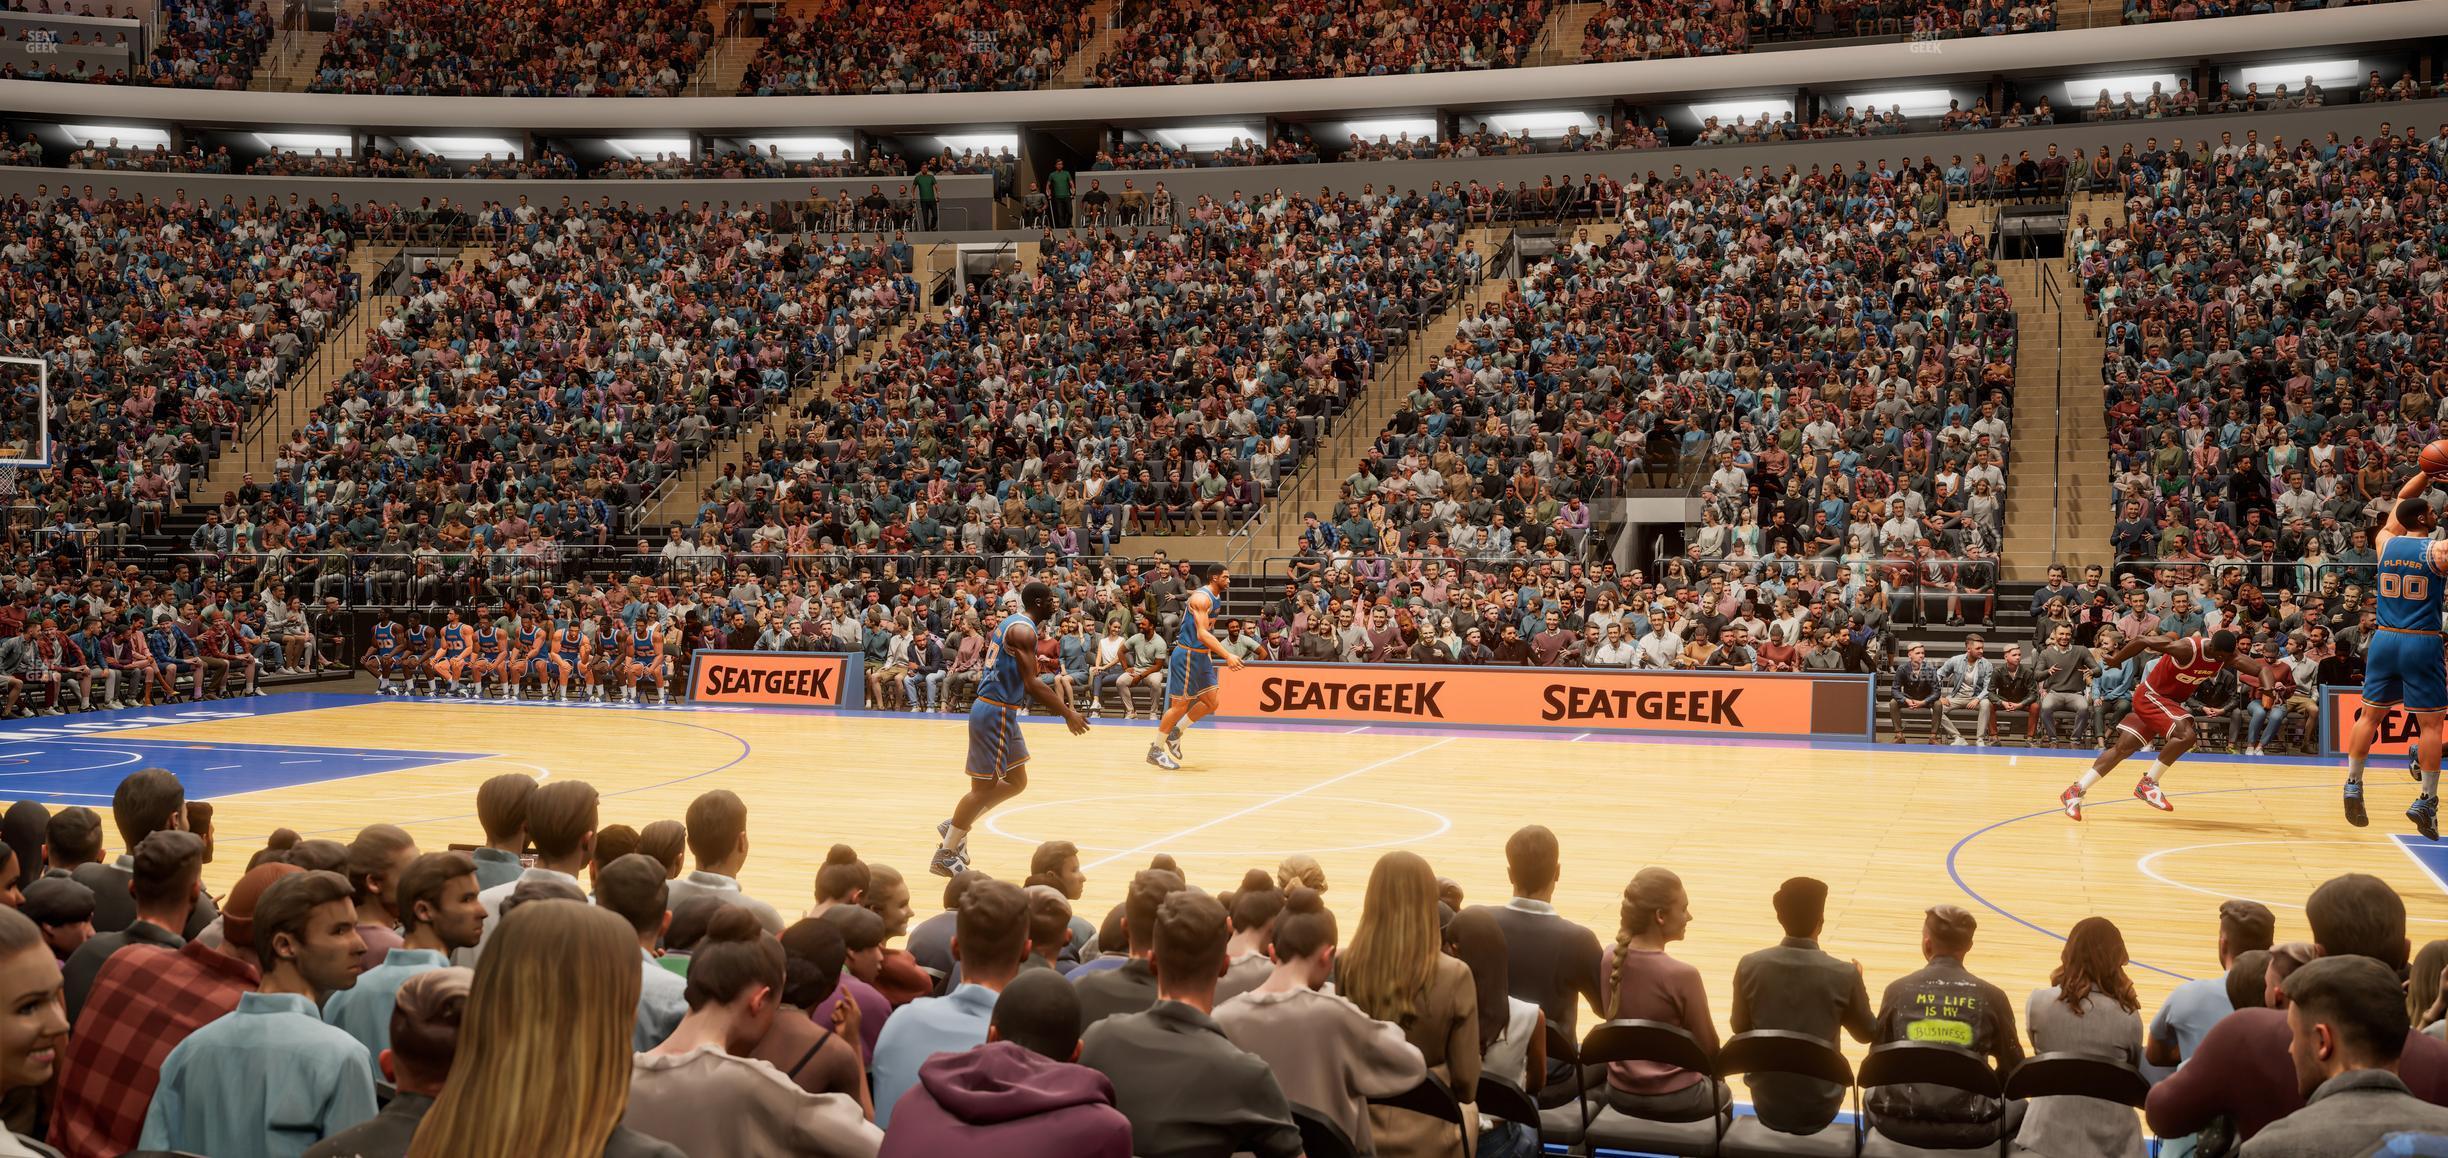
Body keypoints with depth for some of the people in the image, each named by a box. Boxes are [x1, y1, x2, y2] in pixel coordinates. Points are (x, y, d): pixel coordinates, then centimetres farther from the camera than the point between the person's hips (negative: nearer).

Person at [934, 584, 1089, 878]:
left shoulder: (1013, 622, 15)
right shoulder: (1024, 630, -17)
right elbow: (1031, 683, -22)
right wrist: (1068, 713, -16)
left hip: (1001, 711, 10)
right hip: (996, 713, -10)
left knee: (1017, 782, 17)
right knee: (983, 787, -3)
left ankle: (956, 827, 23)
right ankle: (945, 855, 5)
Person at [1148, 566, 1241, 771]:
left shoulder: (1216, 598, 11)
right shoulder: (1202, 598, -19)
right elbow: (1202, 634, -28)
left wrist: (1226, 657, 20)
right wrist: (1228, 655, -34)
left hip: (1202, 656, 9)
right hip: (1187, 656, -9)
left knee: (1211, 704, 8)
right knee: (1180, 705, -4)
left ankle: (1175, 732, 23)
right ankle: (1156, 750, 8)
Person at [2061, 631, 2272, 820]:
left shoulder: (2227, 657, -9)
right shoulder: (2187, 648, -29)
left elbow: (2260, 669, -10)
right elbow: (2141, 641, -23)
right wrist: (2115, 661, -12)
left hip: (2171, 702, 8)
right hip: (2150, 696, -8)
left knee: (2123, 749, 5)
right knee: (2186, 734, -26)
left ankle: (2076, 790, 9)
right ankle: (2147, 783, -12)